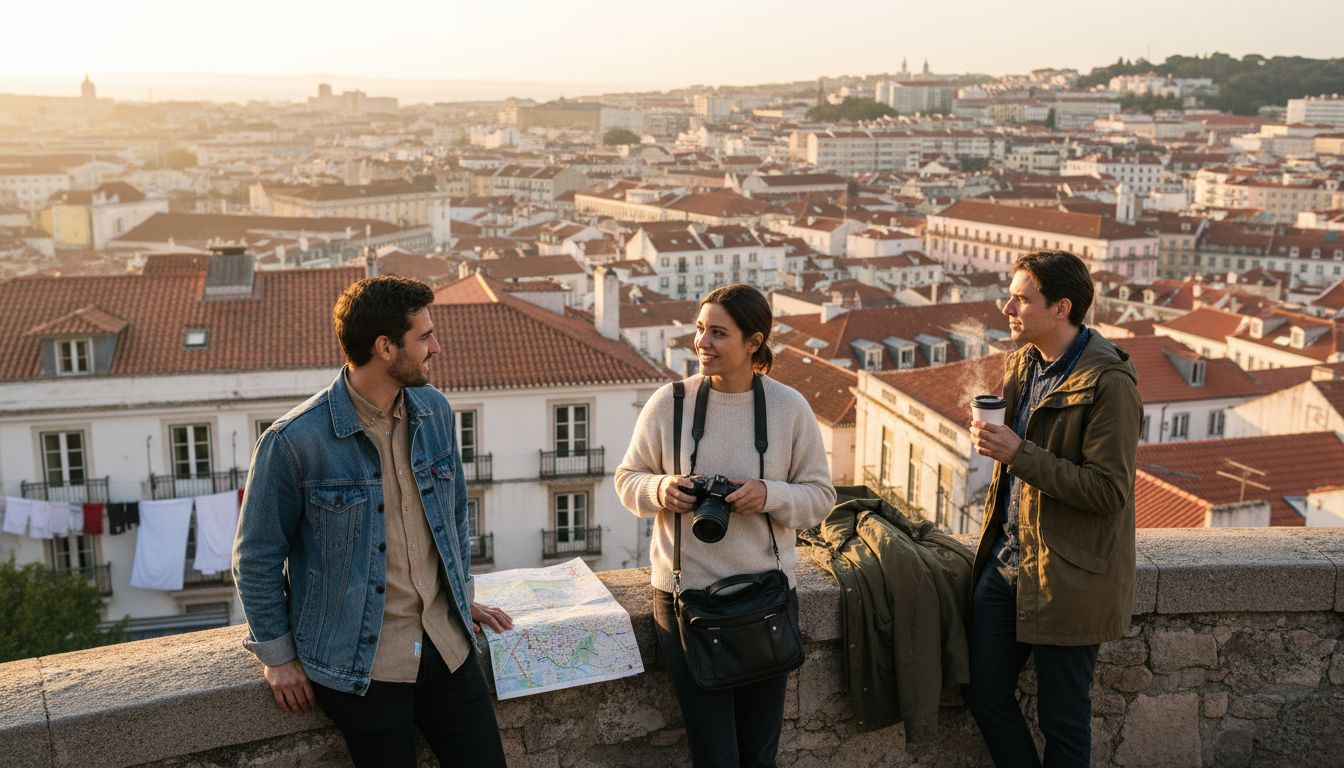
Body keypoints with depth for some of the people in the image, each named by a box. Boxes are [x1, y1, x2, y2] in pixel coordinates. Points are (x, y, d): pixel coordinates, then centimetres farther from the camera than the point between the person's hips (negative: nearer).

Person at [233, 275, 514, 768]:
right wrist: (278, 656, -1)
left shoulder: (434, 411, 1)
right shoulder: (295, 441, -16)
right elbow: (257, 557, -6)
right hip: (358, 661, -5)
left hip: (445, 642, 5)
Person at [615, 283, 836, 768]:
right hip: (685, 594, -1)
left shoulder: (790, 408, -3)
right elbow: (628, 480, 4)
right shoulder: (669, 402, -5)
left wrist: (770, 496, -18)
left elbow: (820, 496, 1)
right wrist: (660, 490, -17)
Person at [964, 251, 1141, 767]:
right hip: (1006, 562, 8)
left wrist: (1019, 453, -25)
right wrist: (991, 437, 4)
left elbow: (1109, 491, -23)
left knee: (1061, 717, 7)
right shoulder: (1022, 364, 8)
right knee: (985, 692, 12)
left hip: (1066, 578, -8)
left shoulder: (1109, 384, -18)